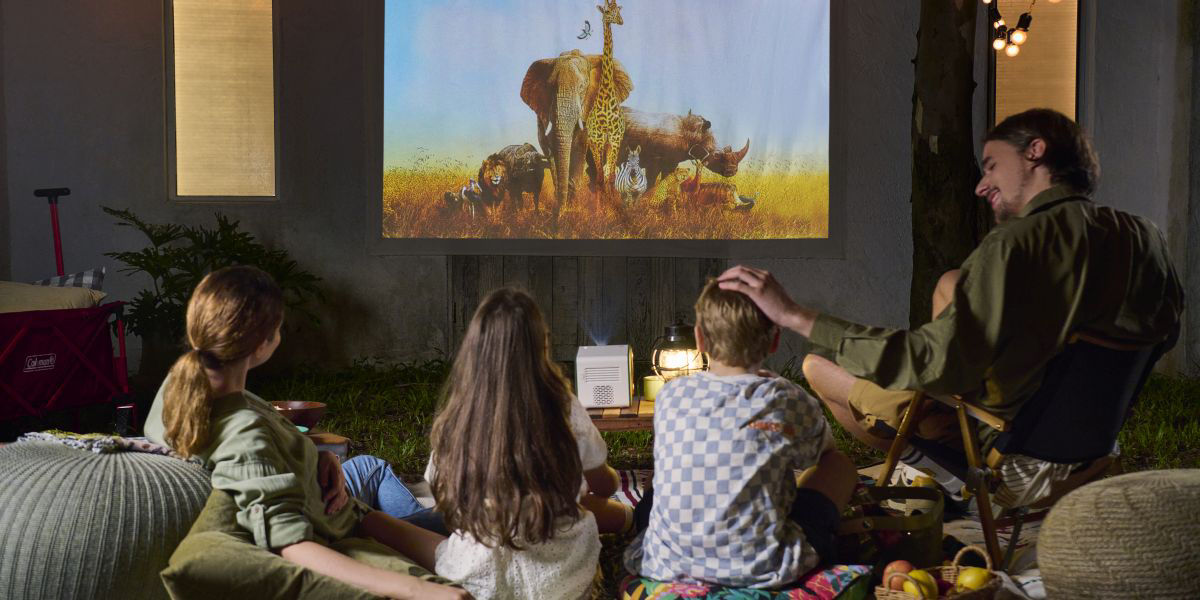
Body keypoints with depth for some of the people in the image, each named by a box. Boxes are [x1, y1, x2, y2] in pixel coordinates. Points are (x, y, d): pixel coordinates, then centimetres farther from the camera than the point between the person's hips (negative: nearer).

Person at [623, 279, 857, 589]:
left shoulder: (669, 396, -2)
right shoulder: (788, 401, -9)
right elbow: (824, 449, 15)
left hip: (667, 566, 3)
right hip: (761, 571, -2)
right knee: (840, 463, 18)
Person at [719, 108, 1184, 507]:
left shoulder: (1015, 245, -27)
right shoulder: (1145, 238, -6)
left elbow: (931, 363, -34)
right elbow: (1163, 335, 11)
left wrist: (795, 316, -34)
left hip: (1011, 445, -7)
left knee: (817, 367, 2)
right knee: (952, 285, 22)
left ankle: (946, 470, 15)